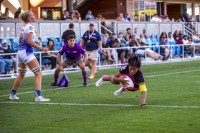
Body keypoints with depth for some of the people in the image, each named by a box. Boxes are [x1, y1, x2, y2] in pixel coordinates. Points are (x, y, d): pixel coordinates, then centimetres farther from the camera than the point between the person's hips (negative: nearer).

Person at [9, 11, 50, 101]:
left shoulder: (24, 26, 13)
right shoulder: (29, 26, -12)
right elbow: (30, 41, -20)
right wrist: (41, 48, -20)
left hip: (21, 51, 10)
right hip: (27, 52, -10)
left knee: (21, 74, 23)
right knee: (38, 74, -11)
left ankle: (13, 95, 31)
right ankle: (38, 96, -19)